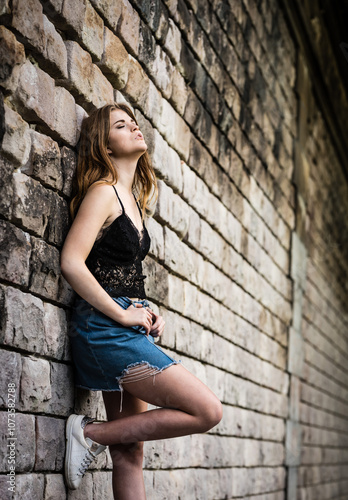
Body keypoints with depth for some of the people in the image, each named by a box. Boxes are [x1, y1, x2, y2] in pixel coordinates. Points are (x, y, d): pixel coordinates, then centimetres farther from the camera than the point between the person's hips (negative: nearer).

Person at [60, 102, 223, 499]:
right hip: (104, 329, -9)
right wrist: (122, 315, -15)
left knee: (129, 453, 6)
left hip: (128, 331, 9)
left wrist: (146, 313, 9)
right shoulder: (103, 191, -6)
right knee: (207, 411, -13)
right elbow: (71, 263, -18)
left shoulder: (131, 199, 21)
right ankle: (91, 433, -6)